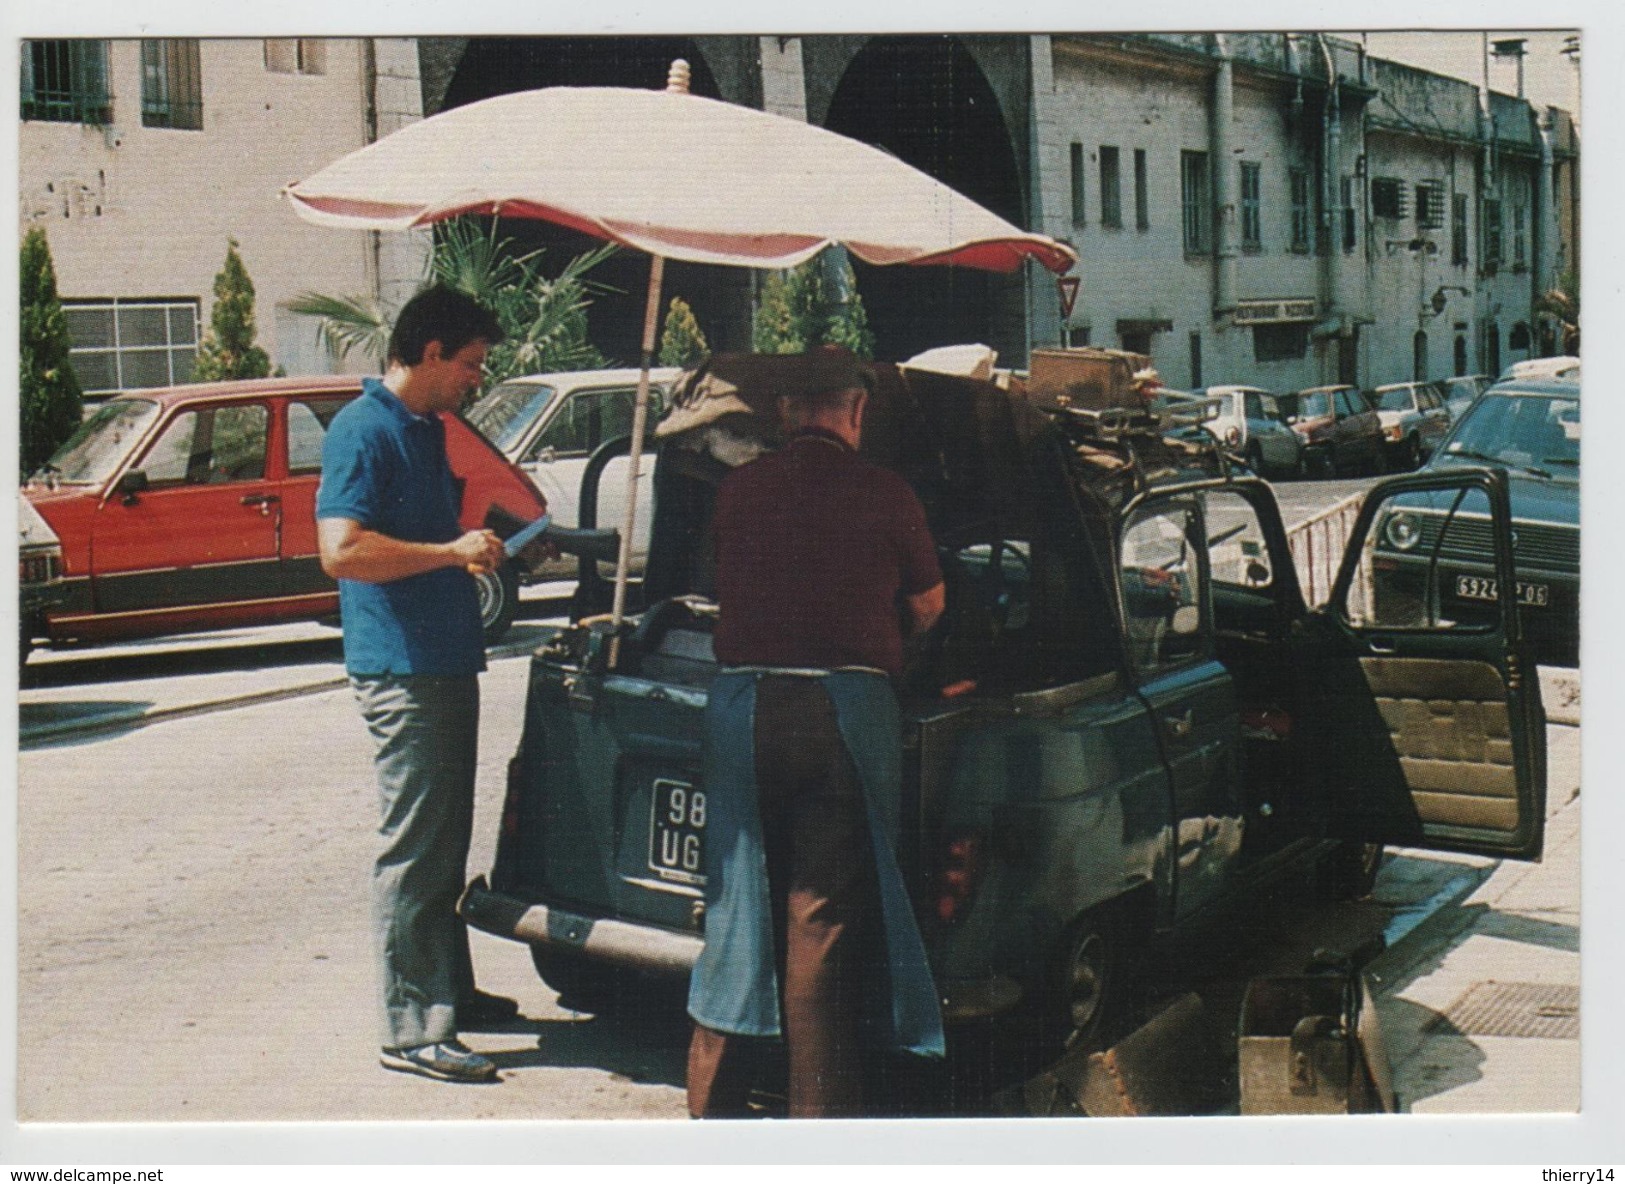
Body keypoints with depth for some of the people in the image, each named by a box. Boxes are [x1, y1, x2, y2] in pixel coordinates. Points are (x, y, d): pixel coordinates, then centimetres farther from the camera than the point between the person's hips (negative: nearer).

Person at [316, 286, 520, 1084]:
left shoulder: (429, 430, 18)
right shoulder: (362, 431, -13)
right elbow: (341, 550, -24)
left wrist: (484, 547, 21)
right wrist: (452, 551, -21)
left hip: (447, 661, 10)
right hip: (400, 667, -10)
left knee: (446, 843, 18)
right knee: (413, 853, -6)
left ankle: (450, 989, 30)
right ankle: (413, 1030, 0)